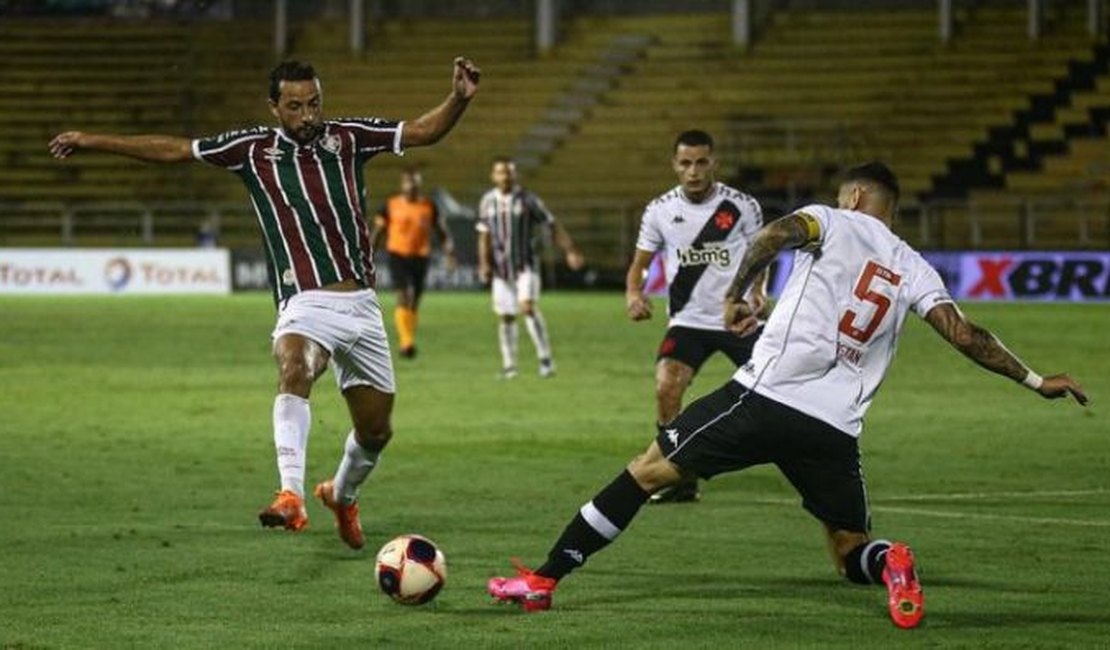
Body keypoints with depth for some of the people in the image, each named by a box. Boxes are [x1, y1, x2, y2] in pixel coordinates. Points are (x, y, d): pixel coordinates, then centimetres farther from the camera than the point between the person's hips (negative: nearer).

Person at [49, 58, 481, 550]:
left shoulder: (346, 138, 6)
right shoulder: (254, 149, 4)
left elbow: (423, 132, 4)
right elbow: (174, 150, 9)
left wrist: (458, 99, -15)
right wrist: (92, 141, 10)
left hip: (361, 304, 3)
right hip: (306, 304, -3)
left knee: (376, 430, 10)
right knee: (294, 369, -36)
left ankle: (342, 495, 42)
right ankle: (291, 496, -49)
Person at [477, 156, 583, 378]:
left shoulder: (527, 200, -5)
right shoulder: (487, 201, 5)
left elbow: (553, 226, -2)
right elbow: (484, 235, 12)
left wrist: (571, 251, -8)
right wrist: (484, 264, 2)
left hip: (526, 266, -3)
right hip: (501, 268, 3)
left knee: (527, 307, -22)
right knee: (506, 317, 5)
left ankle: (545, 358, -16)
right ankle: (509, 365, 18)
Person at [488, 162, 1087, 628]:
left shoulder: (832, 220, 8)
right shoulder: (912, 269, 16)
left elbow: (778, 233, -14)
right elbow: (964, 334, 9)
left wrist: (737, 294, -3)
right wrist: (1036, 381, 14)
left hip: (767, 397, -3)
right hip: (834, 430, 3)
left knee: (648, 471, 10)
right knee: (850, 553, 17)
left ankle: (543, 580, 10)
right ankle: (889, 565, -21)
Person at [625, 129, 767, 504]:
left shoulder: (742, 206, -5)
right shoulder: (660, 211, -2)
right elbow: (640, 262, 6)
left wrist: (758, 289, -9)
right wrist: (633, 293, -14)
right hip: (688, 320, 1)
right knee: (666, 388, -20)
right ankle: (680, 480, -6)